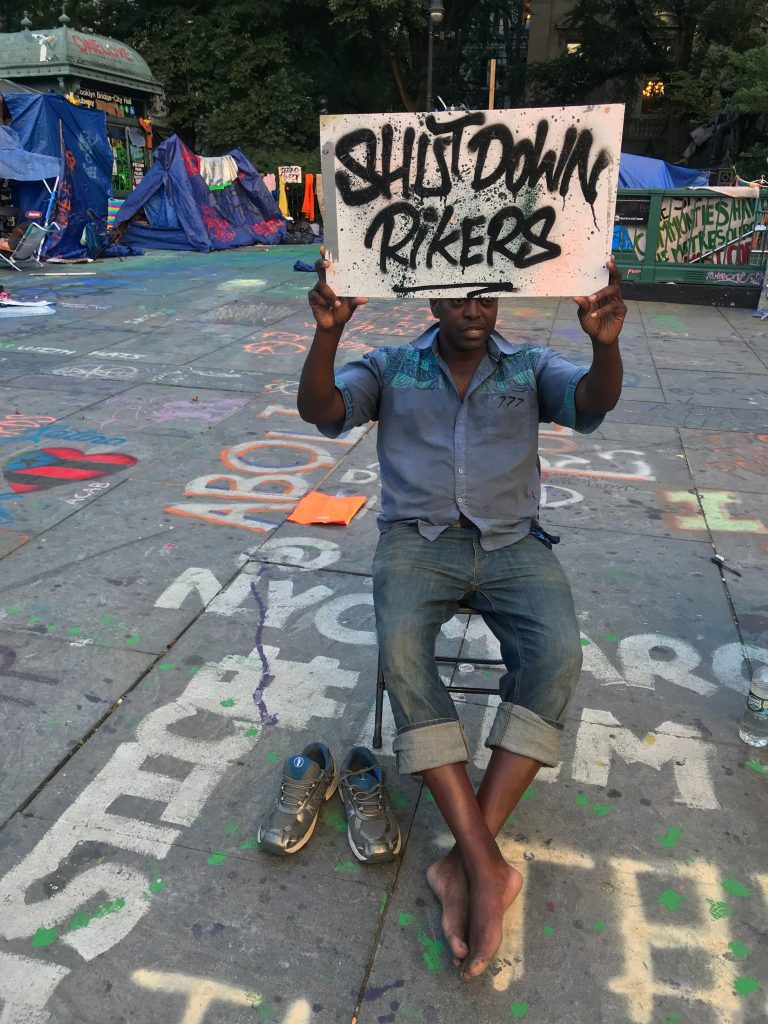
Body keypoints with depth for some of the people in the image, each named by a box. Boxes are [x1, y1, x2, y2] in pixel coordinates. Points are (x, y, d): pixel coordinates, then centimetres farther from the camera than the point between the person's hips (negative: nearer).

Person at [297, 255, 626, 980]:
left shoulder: (531, 367, 13)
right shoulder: (391, 368, 12)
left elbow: (593, 403, -7)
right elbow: (320, 410, -4)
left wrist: (606, 345, -30)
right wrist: (327, 332, -24)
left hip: (513, 543, 1)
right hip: (418, 539, 0)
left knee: (557, 654, -28)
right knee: (401, 648, -32)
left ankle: (465, 861, -22)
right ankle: (487, 868, -27)